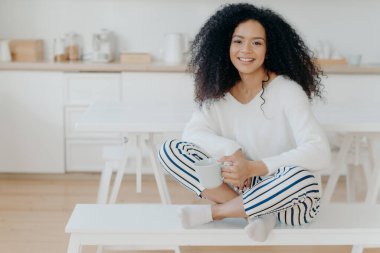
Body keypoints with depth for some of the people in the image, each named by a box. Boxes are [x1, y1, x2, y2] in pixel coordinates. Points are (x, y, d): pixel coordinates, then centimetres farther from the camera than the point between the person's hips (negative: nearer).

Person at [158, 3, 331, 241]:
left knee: (302, 177, -39)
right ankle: (258, 213, -17)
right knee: (170, 149, -11)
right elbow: (192, 133, -5)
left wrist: (254, 167, -31)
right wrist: (230, 151, -24)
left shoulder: (287, 90, -14)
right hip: (242, 187, 4)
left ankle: (213, 211, -16)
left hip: (284, 194, -4)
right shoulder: (219, 92, 1)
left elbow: (320, 152, -23)